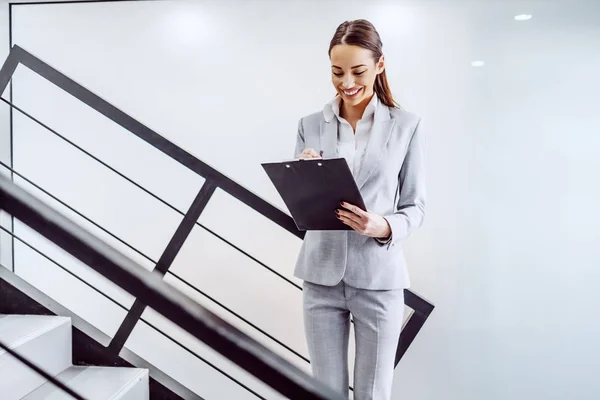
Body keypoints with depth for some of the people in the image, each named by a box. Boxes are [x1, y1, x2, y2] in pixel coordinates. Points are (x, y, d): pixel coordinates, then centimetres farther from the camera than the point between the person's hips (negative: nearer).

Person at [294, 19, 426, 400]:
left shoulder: (407, 125, -2)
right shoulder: (310, 125, 4)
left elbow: (416, 207, 0)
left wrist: (384, 227, -20)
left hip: (379, 279, -2)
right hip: (321, 276, 2)